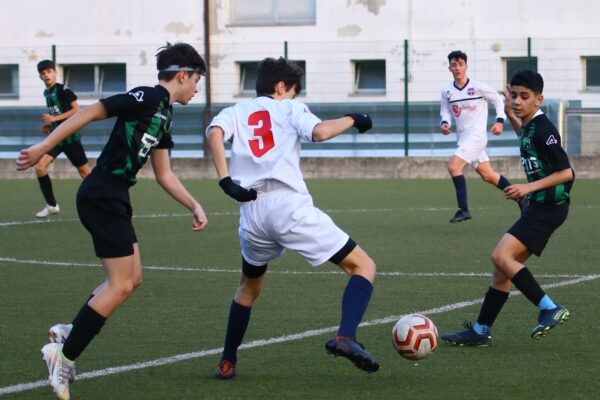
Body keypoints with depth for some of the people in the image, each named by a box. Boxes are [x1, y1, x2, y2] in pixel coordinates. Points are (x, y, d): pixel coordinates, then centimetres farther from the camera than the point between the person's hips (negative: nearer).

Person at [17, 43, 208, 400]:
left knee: (131, 280, 13)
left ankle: (68, 335, 17)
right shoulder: (148, 97, -13)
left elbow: (164, 175, 22)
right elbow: (91, 112, -17)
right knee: (120, 285, -9)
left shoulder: (165, 115, 16)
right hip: (103, 196, -10)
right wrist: (44, 147, -21)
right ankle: (65, 356, -4)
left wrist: (194, 206, 15)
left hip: (114, 200, 10)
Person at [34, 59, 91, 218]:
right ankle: (52, 205, 1)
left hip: (70, 137, -7)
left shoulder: (63, 90, -13)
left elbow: (77, 110, -19)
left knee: (85, 172, 3)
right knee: (40, 168, -9)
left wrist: (55, 118, -23)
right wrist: (49, 124, 7)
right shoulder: (47, 93, 10)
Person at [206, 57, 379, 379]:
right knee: (363, 267, 2)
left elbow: (214, 133, -3)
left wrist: (225, 180, -5)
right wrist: (352, 120, 7)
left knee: (249, 286, 32)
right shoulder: (289, 109, 13)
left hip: (251, 212, 4)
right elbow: (319, 132, -9)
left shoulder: (236, 111, 21)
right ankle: (345, 337, -20)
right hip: (290, 206, -4)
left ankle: (227, 362, 31)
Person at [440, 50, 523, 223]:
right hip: (462, 137, 6)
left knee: (453, 166, -22)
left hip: (476, 135, -6)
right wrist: (444, 123, -7)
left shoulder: (478, 87, -10)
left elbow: (498, 100, 2)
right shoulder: (447, 91, 4)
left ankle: (463, 210, -18)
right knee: (488, 176, 13)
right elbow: (445, 111, 15)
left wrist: (500, 121, -8)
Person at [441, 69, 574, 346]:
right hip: (538, 207, 10)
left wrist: (528, 187, -23)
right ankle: (481, 331, 15)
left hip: (549, 206, -10)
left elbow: (566, 172, -20)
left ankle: (549, 309, -20)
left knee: (502, 256, -21)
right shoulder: (529, 126, 12)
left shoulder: (543, 129, -16)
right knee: (503, 264, 9)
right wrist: (509, 115, 26)